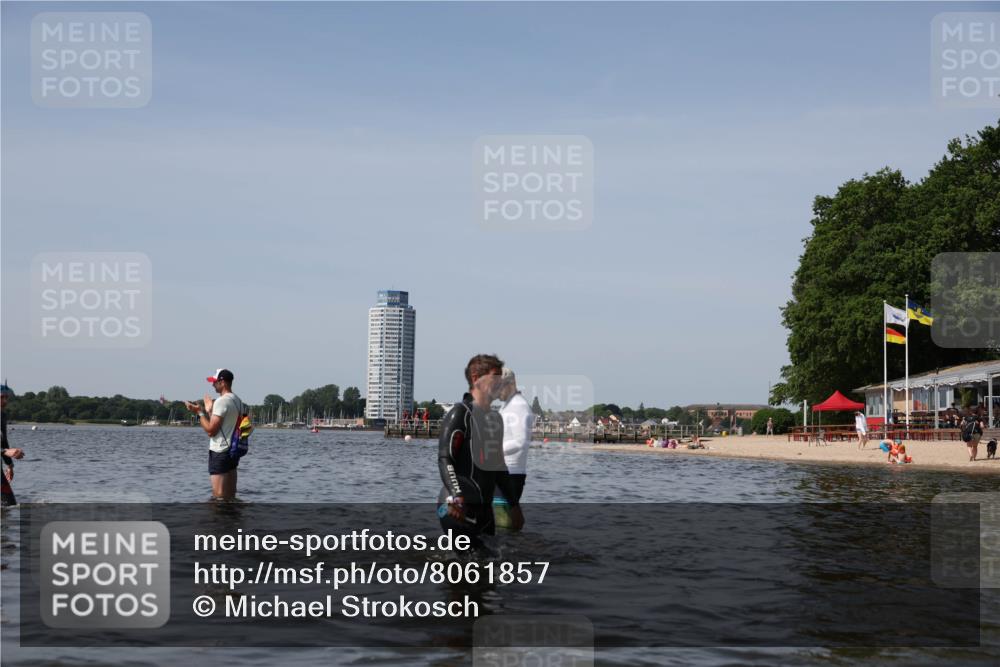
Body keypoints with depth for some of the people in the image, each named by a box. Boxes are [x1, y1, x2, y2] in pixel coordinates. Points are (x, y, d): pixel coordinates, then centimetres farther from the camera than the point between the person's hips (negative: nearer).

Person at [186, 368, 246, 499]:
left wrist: (200, 412, -8)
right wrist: (209, 411, 23)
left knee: (218, 496, -7)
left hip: (220, 453, -9)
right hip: (233, 451, 9)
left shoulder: (221, 401, -16)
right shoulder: (238, 401, 13)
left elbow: (211, 430, -18)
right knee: (230, 496, 12)